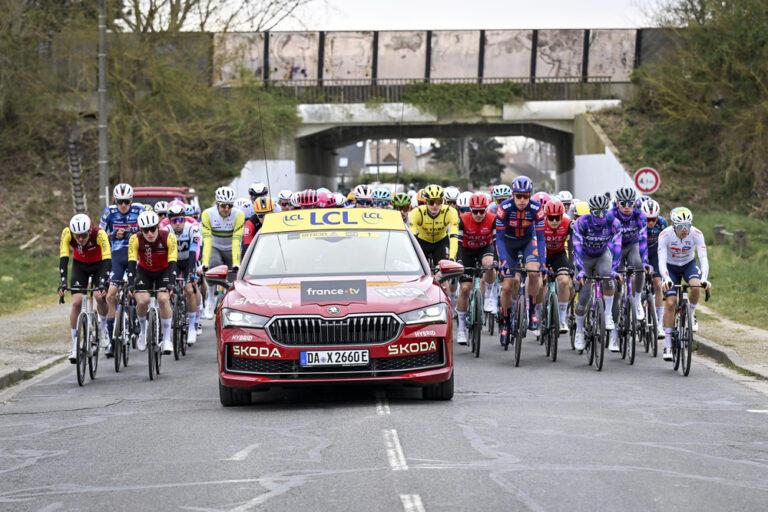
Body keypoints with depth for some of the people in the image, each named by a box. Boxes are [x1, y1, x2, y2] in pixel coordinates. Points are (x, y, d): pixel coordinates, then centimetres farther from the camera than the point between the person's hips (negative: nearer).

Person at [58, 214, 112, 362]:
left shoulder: (99, 234, -35)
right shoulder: (67, 233, -29)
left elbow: (107, 260, -38)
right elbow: (63, 258, -32)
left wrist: (103, 284, -49)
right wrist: (63, 283, -43)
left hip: (99, 264, -1)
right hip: (80, 265, 1)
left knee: (100, 297, -23)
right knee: (77, 302, -13)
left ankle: (103, 328, 7)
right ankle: (75, 347, -6)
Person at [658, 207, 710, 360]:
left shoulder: (696, 234, -26)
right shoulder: (665, 235, -28)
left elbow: (703, 258, -32)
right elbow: (662, 261, -35)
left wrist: (704, 279, -48)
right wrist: (666, 279, -52)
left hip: (689, 264, 1)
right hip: (671, 267, -1)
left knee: (696, 286, -32)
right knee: (671, 302, -15)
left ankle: (691, 314, -2)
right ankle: (668, 345, -7)